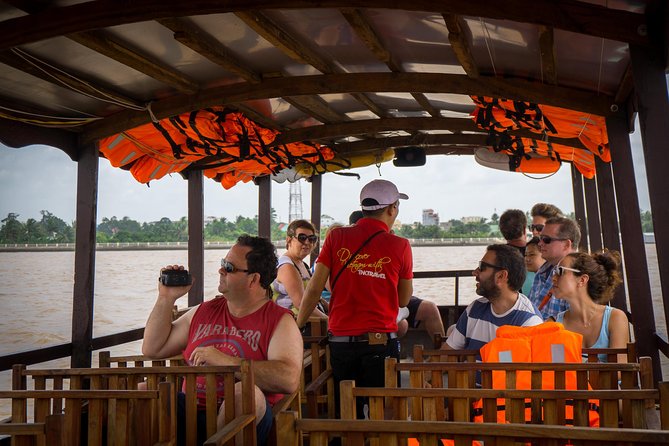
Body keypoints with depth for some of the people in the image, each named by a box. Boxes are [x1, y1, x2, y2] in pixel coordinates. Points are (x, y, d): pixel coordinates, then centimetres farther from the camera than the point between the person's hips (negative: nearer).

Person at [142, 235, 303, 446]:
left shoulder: (280, 321, -1)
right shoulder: (204, 311, 17)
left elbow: (289, 379, -19)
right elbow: (152, 349, 21)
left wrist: (225, 361, -20)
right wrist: (166, 298, 12)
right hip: (190, 412, 4)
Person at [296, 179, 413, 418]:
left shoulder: (337, 237, -1)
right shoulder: (400, 246, -3)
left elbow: (314, 290, -1)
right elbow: (403, 301, 8)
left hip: (340, 341, 2)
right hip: (381, 343, -1)